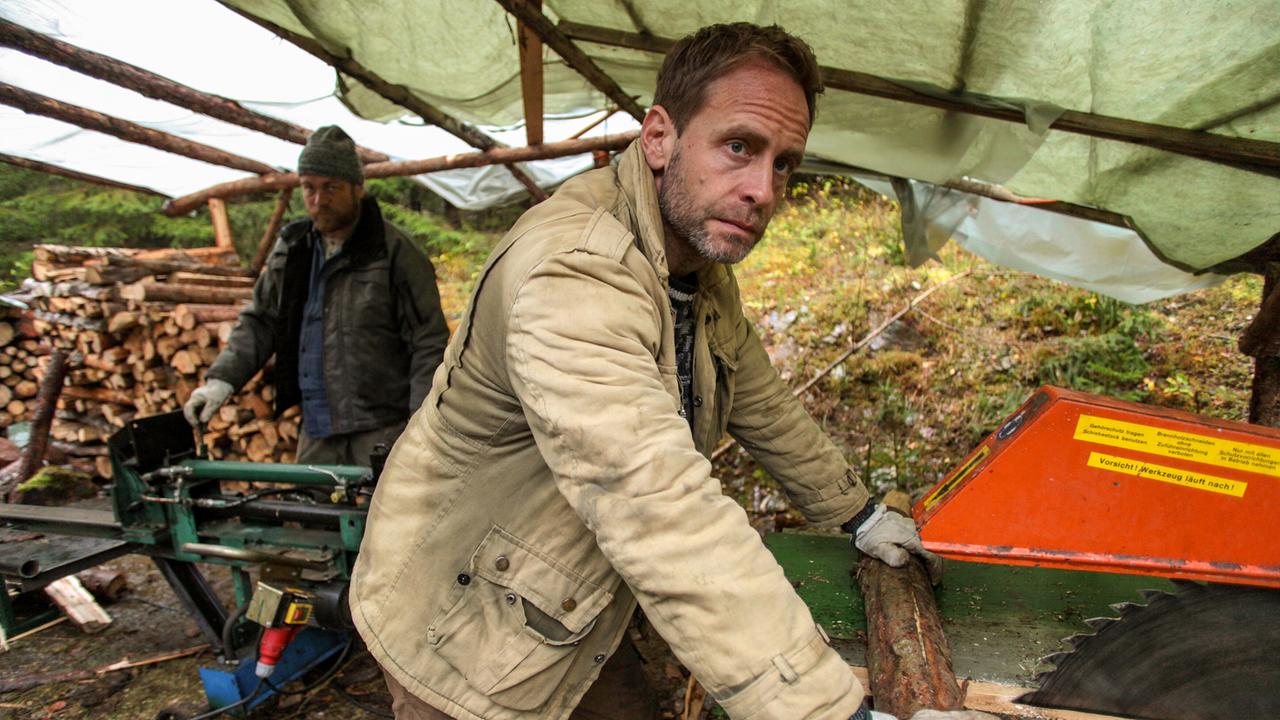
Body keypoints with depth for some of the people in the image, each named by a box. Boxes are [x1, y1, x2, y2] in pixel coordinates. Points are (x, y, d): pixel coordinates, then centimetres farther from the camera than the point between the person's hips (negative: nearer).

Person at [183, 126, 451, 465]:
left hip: (382, 428, -6)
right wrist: (222, 378, 3)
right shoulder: (291, 247, 11)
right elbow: (260, 320, 18)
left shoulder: (395, 253, -7)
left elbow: (429, 344, -8)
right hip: (317, 430, 6)